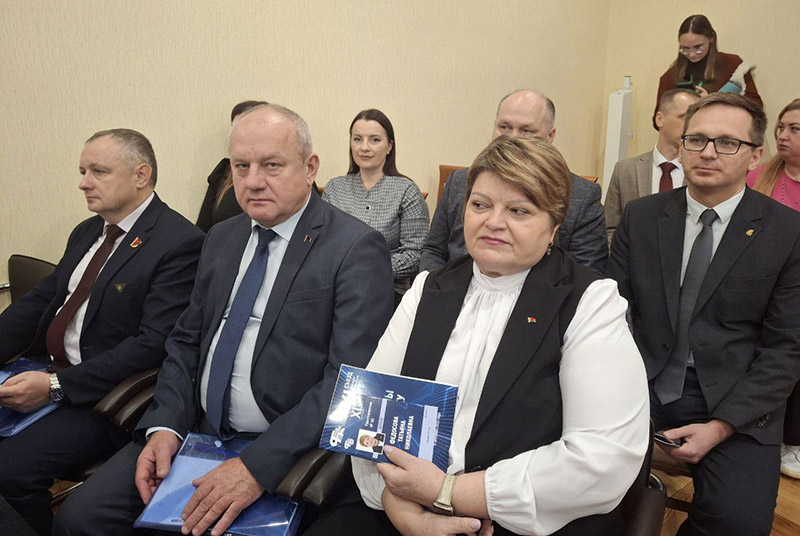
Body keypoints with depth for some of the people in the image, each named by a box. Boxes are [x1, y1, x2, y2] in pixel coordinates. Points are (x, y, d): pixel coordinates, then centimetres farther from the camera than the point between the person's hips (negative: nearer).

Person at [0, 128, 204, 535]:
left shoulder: (179, 243, -16)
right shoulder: (87, 233, 14)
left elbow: (153, 346, -22)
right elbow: (39, 300, 13)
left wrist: (55, 386, -22)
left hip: (105, 396, -8)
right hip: (50, 373, 8)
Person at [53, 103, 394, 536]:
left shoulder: (357, 249, -13)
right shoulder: (222, 238, 10)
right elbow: (186, 341, 13)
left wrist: (258, 466, -25)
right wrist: (165, 425, -3)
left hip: (283, 452, -6)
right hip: (193, 430, 6)